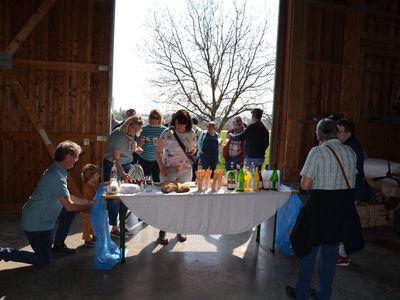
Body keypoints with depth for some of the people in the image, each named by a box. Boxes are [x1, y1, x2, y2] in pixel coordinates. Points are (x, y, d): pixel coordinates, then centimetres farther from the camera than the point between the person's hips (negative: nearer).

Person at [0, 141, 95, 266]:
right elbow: (69, 206, -24)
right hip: (36, 224, -9)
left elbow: (68, 197, 14)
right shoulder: (57, 176, -27)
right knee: (44, 260, 3)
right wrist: (91, 205, -12)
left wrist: (89, 201, 11)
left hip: (42, 220, 9)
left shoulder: (57, 171, 4)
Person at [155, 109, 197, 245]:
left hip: (186, 171, 3)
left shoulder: (191, 134, 1)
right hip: (168, 171, -3)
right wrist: (161, 168, -16)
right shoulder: (167, 133, -10)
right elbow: (158, 152, -6)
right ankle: (162, 231, 13)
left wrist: (193, 150, -7)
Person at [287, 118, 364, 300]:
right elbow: (351, 181, 10)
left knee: (309, 250, 12)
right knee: (330, 251, 18)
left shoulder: (317, 152, -15)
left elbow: (305, 185, -16)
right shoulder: (350, 152, 3)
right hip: (344, 205, 6)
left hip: (320, 205, -5)